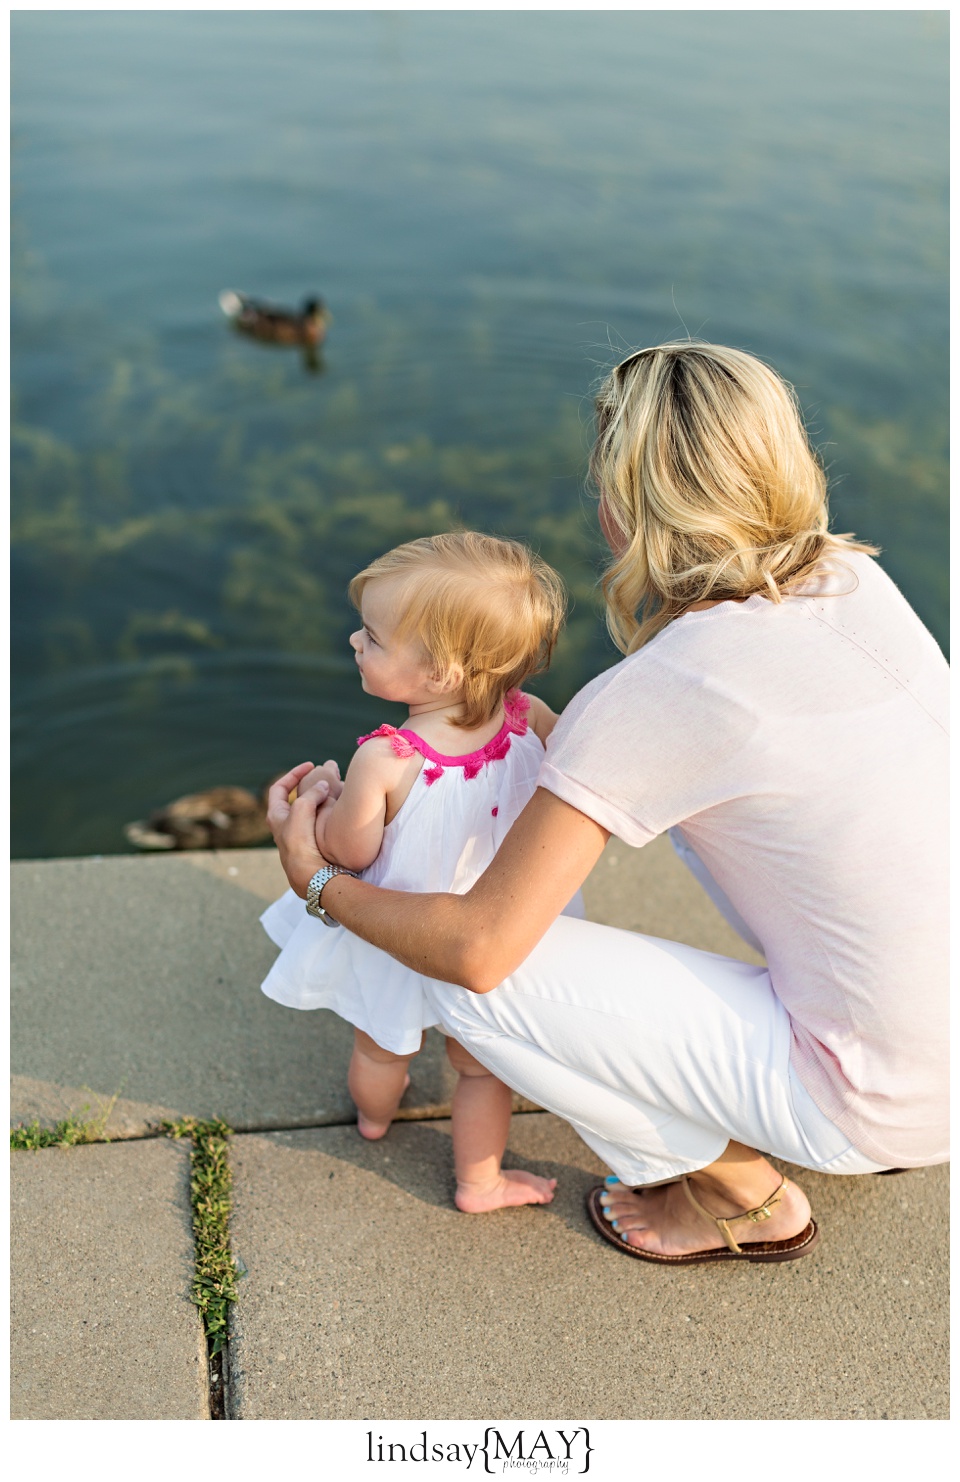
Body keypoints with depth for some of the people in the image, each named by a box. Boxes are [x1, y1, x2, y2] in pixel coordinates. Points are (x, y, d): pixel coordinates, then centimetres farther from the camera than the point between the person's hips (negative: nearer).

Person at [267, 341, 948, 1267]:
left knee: (474, 982, -10)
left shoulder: (649, 698, -22)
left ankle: (746, 1194, 10)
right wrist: (560, 745, 20)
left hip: (878, 1103, -7)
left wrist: (317, 882, -1)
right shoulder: (854, 578, -1)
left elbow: (479, 946, -19)